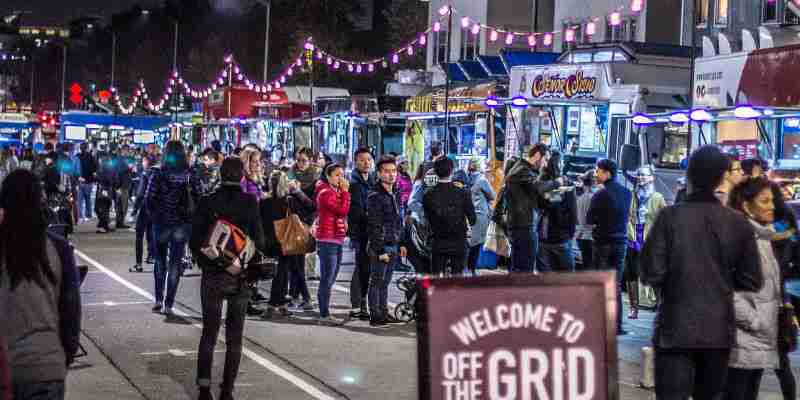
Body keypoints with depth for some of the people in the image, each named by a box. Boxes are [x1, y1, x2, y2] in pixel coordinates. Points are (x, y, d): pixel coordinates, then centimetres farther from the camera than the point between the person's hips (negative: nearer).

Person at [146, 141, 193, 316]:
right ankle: (168, 304, 4)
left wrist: (154, 216, 5)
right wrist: (190, 216, 4)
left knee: (160, 260, 16)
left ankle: (159, 299, 12)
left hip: (161, 223, 0)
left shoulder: (159, 174, -8)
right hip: (182, 224, 0)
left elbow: (148, 199, -10)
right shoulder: (189, 175, -6)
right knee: (175, 263, 7)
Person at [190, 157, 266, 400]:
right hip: (241, 278, -1)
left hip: (213, 276, 1)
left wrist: (213, 263, 3)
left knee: (209, 333, 10)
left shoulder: (207, 203, -5)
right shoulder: (250, 203, -8)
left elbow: (195, 242, -6)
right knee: (234, 336, 9)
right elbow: (259, 241, -8)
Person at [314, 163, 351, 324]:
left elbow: (343, 214, 15)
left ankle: (325, 312, 19)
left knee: (330, 280, 13)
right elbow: (342, 211, -20)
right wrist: (345, 191, -13)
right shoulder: (325, 193, -11)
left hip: (337, 240, 10)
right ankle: (324, 314, -6)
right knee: (327, 279, -8)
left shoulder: (336, 192, 18)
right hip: (327, 240, -10)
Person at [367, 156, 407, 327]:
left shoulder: (393, 195, 14)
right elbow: (374, 226, -16)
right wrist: (380, 250, -18)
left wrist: (400, 244, 18)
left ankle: (384, 313, 20)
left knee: (385, 282, 14)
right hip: (381, 247, -8)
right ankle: (375, 316, 0)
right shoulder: (375, 196, -13)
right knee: (377, 282, -3)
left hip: (393, 247, 8)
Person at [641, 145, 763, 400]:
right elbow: (751, 281, 2)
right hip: (720, 331, 3)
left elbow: (651, 273, -12)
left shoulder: (670, 217, -10)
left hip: (676, 329, -3)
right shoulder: (739, 223, -2)